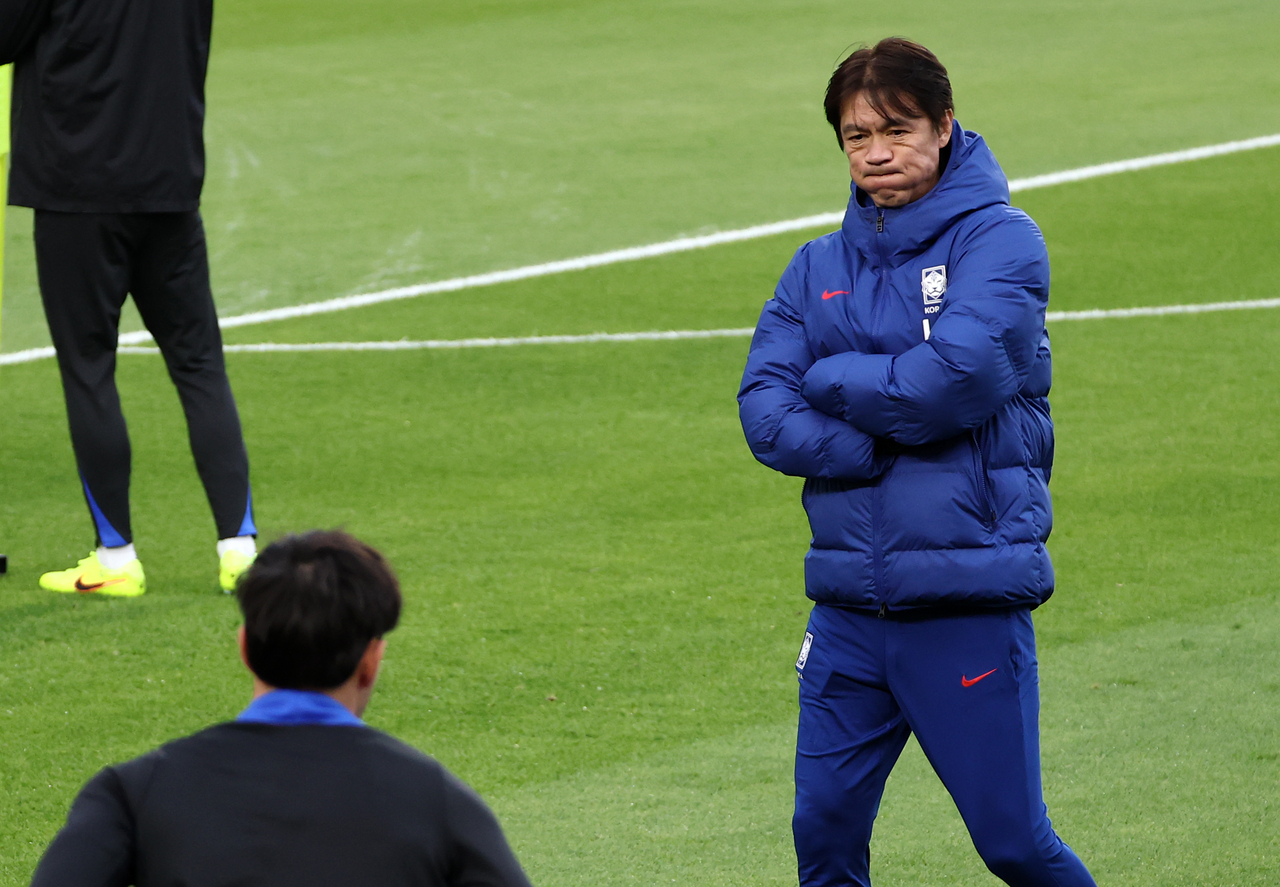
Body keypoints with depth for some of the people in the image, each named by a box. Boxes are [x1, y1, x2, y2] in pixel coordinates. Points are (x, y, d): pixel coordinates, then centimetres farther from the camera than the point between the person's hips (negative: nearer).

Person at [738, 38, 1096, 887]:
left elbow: (954, 381, -18)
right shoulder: (822, 266, 11)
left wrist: (830, 381, -4)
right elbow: (765, 411, 0)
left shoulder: (1000, 239, -3)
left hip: (970, 599, -4)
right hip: (851, 601, 4)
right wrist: (884, 444, -14)